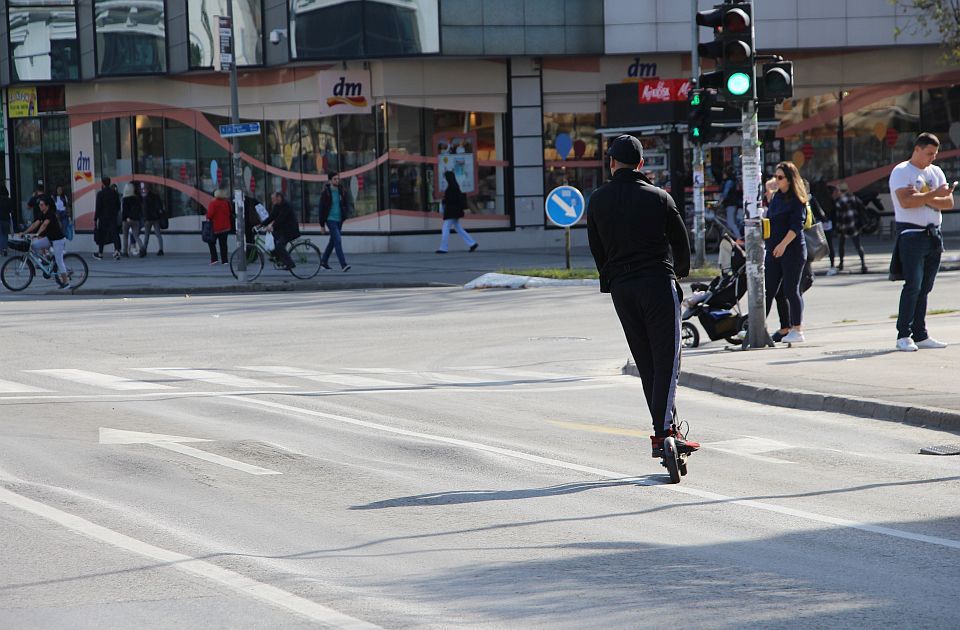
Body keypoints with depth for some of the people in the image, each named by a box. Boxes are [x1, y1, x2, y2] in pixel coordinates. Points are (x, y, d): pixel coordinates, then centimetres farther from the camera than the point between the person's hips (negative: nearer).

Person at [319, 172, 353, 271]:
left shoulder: (342, 191, 3)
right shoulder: (326, 193, -7)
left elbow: (348, 202, 3)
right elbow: (322, 209, -3)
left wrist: (349, 211, -20)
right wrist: (322, 225, -3)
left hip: (339, 220, 5)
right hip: (330, 219, -5)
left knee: (333, 241, 15)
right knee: (338, 240, -15)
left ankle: (323, 261, 31)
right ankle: (343, 265, -20)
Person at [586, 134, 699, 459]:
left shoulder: (598, 201, 5)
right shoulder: (659, 197, -2)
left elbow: (596, 248, 9)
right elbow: (681, 242, 5)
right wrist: (680, 271, 25)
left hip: (620, 288, 3)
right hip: (658, 283, -3)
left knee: (646, 362, 11)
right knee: (666, 359, -4)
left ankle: (665, 428, 11)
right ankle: (664, 431, -17)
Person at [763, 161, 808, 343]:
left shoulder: (797, 200, -8)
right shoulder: (776, 196, 14)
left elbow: (797, 225, -17)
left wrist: (784, 244, -23)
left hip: (793, 249, -7)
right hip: (773, 250, 7)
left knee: (791, 290, -4)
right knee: (767, 290, 4)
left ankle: (797, 330, 4)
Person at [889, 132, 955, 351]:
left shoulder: (935, 172, 15)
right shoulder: (901, 172, -4)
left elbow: (948, 202, 4)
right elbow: (906, 201, -20)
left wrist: (923, 198, -10)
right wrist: (934, 194, -17)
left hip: (934, 234, 6)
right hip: (912, 233, -6)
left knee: (925, 287, 7)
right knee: (913, 285, -12)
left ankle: (920, 335, 10)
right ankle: (903, 336, -10)